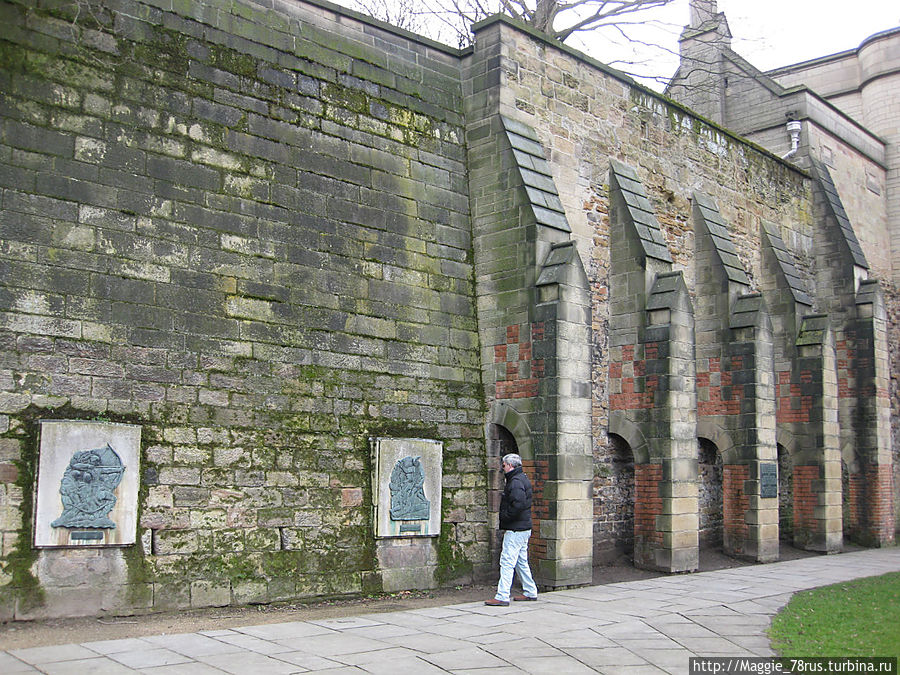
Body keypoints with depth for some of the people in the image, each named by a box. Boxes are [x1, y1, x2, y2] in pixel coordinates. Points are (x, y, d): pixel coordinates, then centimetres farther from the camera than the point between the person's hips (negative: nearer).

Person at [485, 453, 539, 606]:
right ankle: (530, 592, 25)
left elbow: (519, 504, -29)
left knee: (507, 562, -9)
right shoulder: (522, 478, 17)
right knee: (521, 562, 18)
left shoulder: (516, 481, -16)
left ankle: (502, 597, -10)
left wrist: (505, 516, -17)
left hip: (515, 530, -11)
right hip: (524, 528, 11)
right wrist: (506, 516, 13)